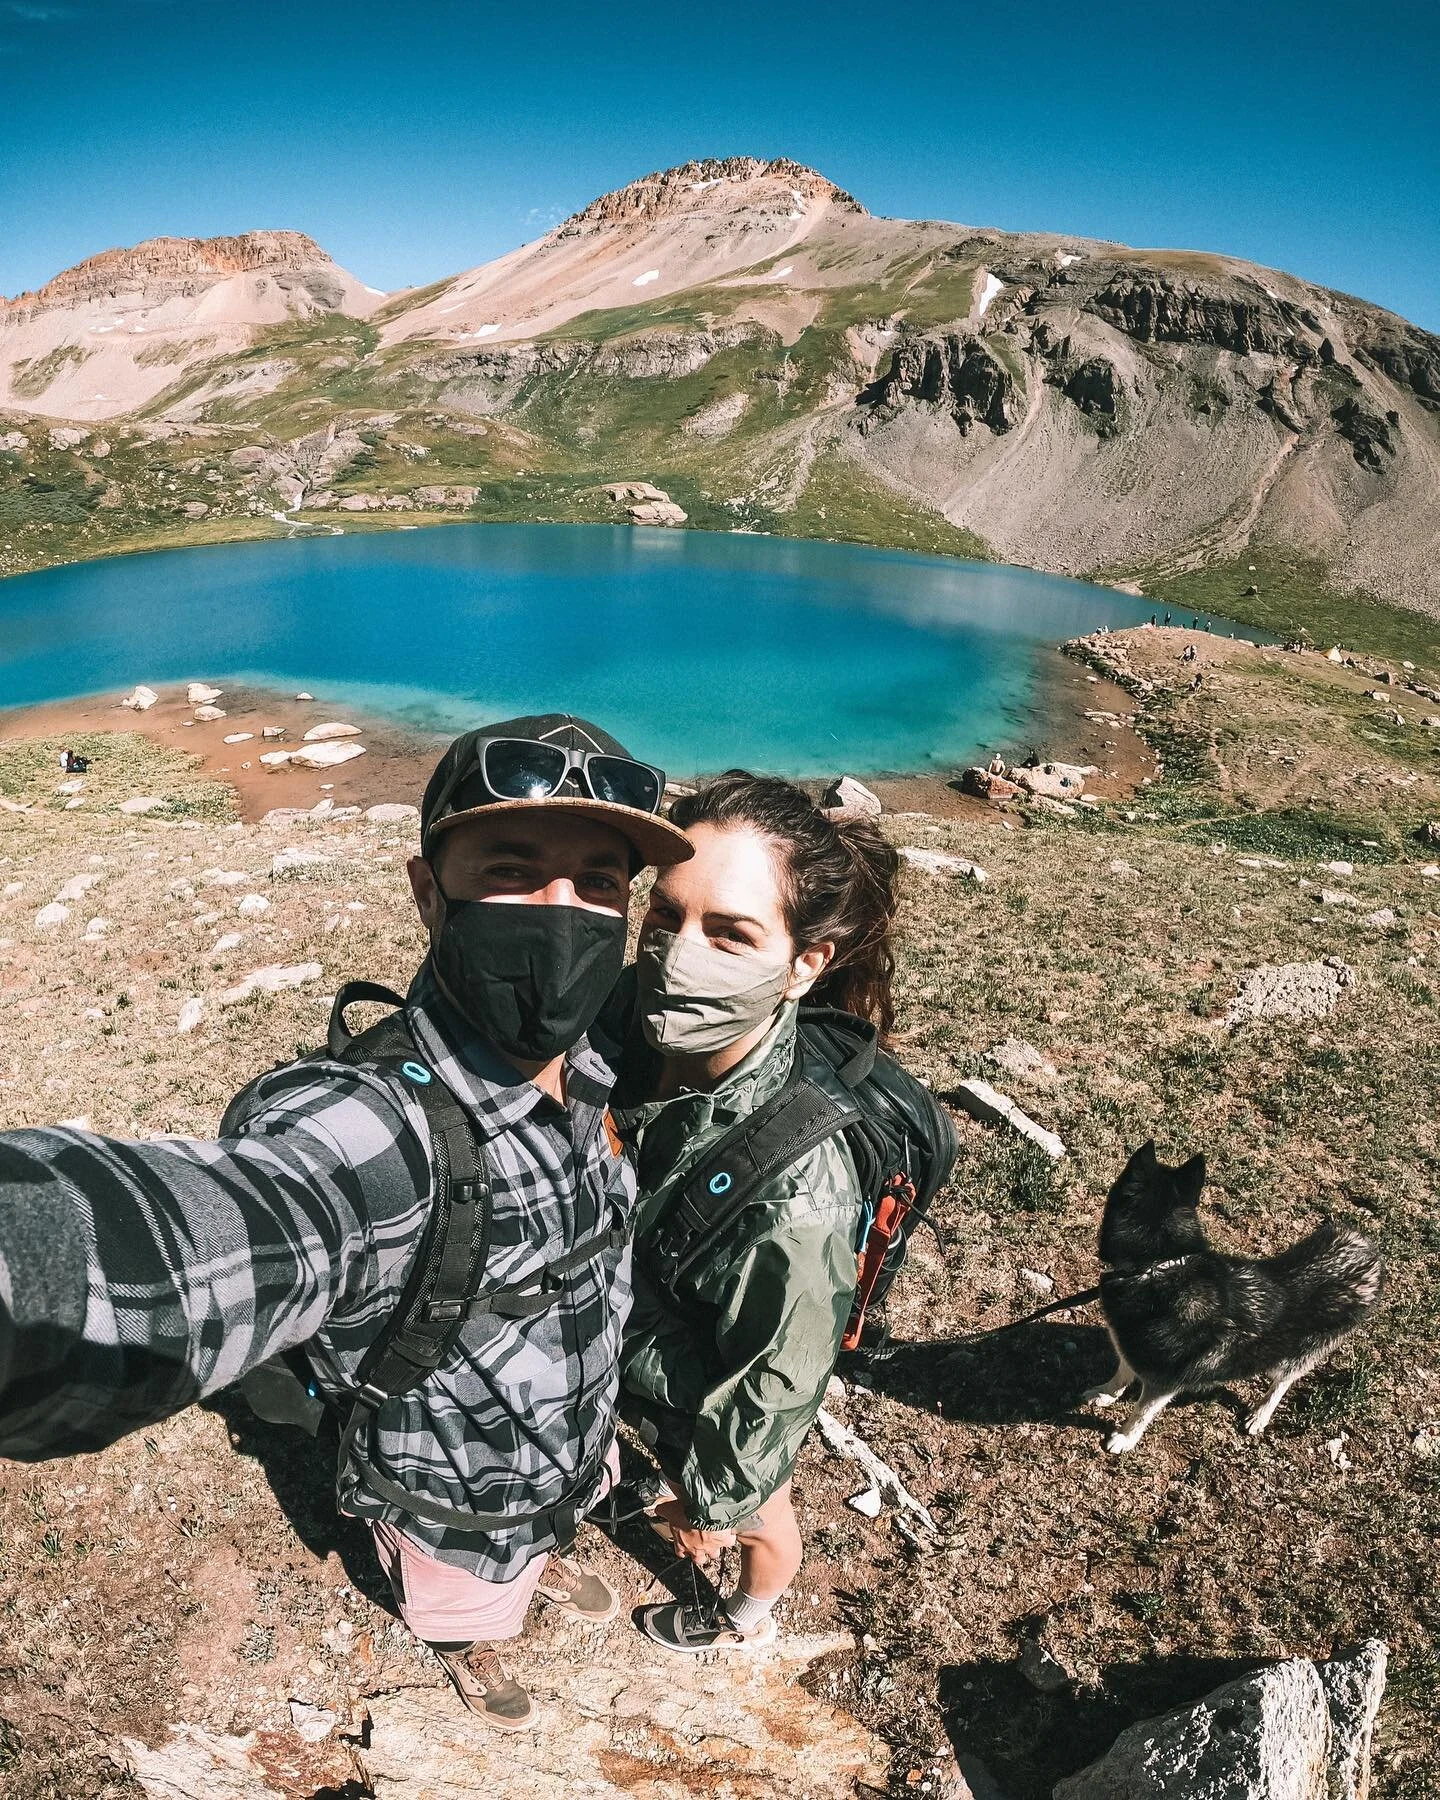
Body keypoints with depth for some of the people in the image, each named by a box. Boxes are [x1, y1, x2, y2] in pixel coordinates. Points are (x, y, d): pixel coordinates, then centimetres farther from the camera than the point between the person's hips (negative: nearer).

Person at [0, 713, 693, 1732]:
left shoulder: (593, 1074, -21)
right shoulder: (367, 1134, -46)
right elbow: (186, 1233, -69)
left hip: (582, 1449, 5)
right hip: (462, 1520, -4)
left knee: (553, 1531, 39)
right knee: (467, 1606, 32)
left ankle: (550, 1562, 73)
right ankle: (471, 1650, 67)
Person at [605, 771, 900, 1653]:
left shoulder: (793, 1194, -45)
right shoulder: (630, 1026, -27)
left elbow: (772, 1391, -25)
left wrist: (713, 1500, -9)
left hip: (721, 1404, -4)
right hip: (640, 1347, 5)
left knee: (754, 1512, 31)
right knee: (679, 1457, 38)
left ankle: (748, 1619, 64)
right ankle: (679, 1480, 72)